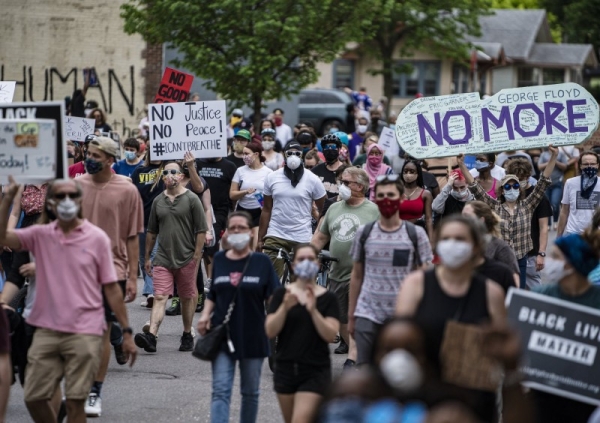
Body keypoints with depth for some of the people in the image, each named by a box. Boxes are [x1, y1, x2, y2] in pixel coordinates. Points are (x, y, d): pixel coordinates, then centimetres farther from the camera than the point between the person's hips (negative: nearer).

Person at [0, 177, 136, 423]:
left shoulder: (97, 238, -1)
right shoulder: (40, 235, 5)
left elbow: (111, 288, 1)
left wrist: (126, 331, -1)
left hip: (84, 333, -3)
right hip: (47, 331, 3)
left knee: (75, 402, -3)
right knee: (34, 398, 5)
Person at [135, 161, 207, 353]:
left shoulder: (191, 199, -2)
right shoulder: (158, 201, 10)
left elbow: (201, 230, -4)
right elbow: (152, 232, 18)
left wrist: (196, 256, -8)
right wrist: (147, 257, 17)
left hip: (186, 258, -2)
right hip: (163, 258, 3)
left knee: (187, 298, 8)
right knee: (160, 297, -9)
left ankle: (187, 336, 22)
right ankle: (151, 337, -21)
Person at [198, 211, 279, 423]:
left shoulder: (261, 262, -2)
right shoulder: (219, 260, 5)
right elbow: (212, 295, 13)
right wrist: (205, 315, -3)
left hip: (252, 337, -1)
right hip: (222, 335, 1)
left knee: (250, 392, 13)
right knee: (220, 391, -9)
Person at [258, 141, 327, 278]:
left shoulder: (312, 180, -1)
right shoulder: (271, 178, 5)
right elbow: (266, 210, 9)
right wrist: (260, 240, 6)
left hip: (302, 238, -1)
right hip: (276, 236, 1)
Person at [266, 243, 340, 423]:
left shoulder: (328, 298, -1)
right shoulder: (282, 293, 3)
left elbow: (330, 335, -10)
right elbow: (270, 331, -4)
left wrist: (313, 311, -22)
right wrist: (285, 307, -19)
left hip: (315, 372, -3)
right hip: (285, 368, 3)